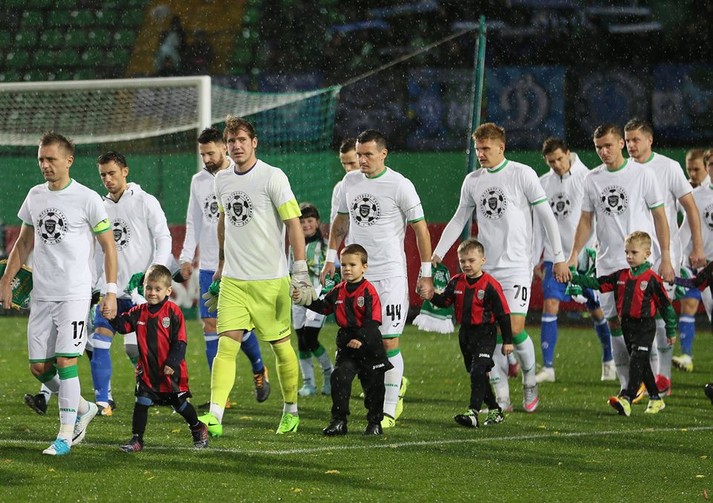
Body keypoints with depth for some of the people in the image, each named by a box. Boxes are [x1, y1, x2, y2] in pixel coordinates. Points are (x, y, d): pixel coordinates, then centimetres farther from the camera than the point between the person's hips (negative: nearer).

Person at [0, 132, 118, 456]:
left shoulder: (87, 199, -7)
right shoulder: (35, 196, 9)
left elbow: (108, 247, -2)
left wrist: (111, 292, -8)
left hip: (74, 295, -6)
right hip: (41, 295, 6)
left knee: (65, 361, -12)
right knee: (38, 366, 6)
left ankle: (65, 435, -6)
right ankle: (82, 409, 27)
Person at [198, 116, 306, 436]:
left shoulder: (272, 177, -9)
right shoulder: (222, 180, 9)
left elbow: (293, 224, -10)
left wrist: (300, 270, -16)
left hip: (271, 280, -4)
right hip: (233, 279, 4)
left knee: (281, 346, 6)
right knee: (226, 344, -9)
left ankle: (291, 411, 25)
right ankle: (214, 417, -18)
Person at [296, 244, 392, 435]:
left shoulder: (368, 291, -13)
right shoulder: (338, 291, 6)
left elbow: (372, 320, -19)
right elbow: (323, 307, 17)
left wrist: (361, 338, -29)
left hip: (369, 343, -5)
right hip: (346, 343, 5)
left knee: (373, 384, 7)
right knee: (339, 378, -7)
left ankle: (375, 422, 20)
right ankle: (339, 421, -1)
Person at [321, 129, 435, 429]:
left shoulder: (400, 185, -8)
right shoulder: (350, 181, 9)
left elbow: (421, 229, -3)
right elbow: (341, 221, 23)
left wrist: (425, 274, -4)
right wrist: (331, 258, 18)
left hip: (390, 274, -6)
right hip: (356, 273, 6)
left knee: (389, 342, -7)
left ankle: (389, 410, -1)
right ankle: (397, 383, 28)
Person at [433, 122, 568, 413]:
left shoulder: (522, 174, -4)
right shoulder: (472, 181, 9)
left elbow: (546, 216, -2)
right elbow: (459, 220, 17)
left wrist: (558, 258, -4)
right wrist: (437, 253, 9)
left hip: (516, 266, -4)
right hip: (485, 267, 4)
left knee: (514, 329, -13)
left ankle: (530, 381, 13)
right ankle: (501, 397, 5)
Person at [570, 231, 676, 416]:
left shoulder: (652, 279, -8)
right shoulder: (621, 276, 9)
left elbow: (665, 305, -3)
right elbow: (597, 283, 7)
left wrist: (671, 331, 0)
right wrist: (574, 278, -5)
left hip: (645, 327, -7)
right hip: (627, 326, 7)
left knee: (637, 362, -17)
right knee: (642, 365, 13)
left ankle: (626, 399, -29)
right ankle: (655, 399, 24)